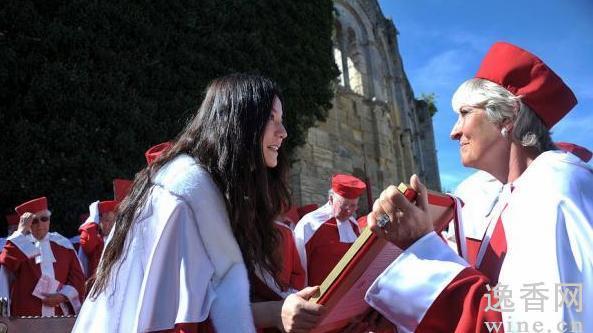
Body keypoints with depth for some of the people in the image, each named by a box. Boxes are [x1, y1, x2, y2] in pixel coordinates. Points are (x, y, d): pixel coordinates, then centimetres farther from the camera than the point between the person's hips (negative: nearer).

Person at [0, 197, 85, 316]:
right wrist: (21, 232, -13)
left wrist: (63, 296, -8)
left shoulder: (63, 244, 8)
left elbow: (77, 277, 7)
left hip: (61, 314, 1)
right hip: (27, 314, -1)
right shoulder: (19, 245, 6)